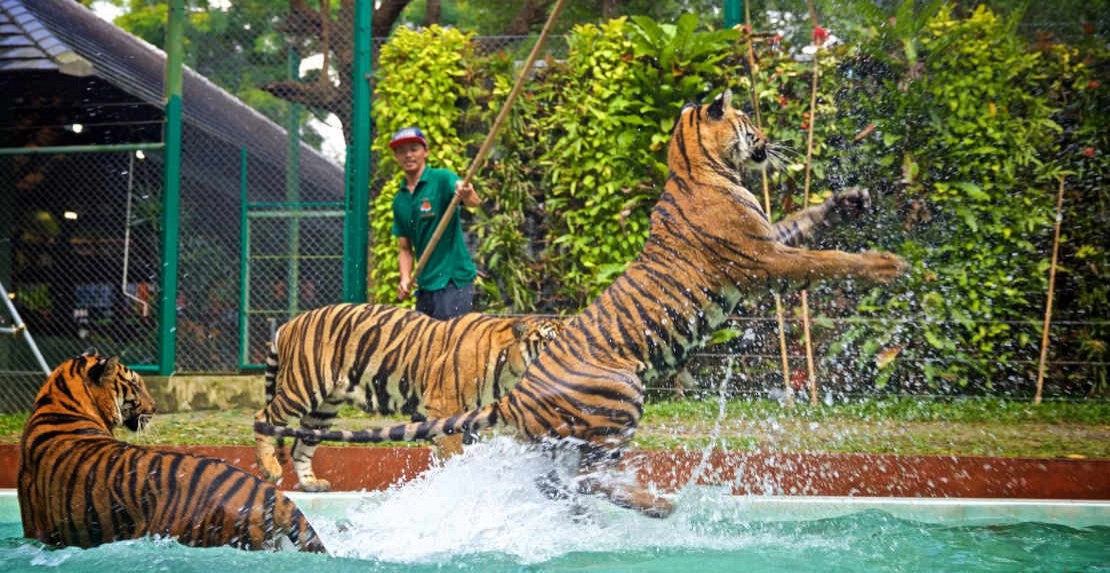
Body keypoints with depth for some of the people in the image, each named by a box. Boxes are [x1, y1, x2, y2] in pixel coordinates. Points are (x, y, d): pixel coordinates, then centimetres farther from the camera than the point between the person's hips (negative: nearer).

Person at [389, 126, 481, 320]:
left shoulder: (442, 179, -6)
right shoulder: (399, 201, 13)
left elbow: (474, 202, -25)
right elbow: (405, 249, 17)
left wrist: (467, 194, -49)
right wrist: (405, 279, -1)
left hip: (454, 280, -7)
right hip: (426, 285, 7)